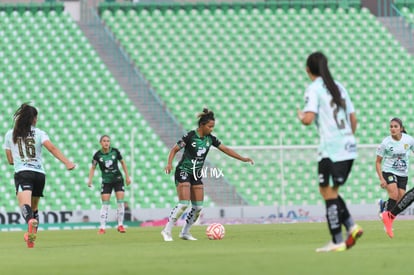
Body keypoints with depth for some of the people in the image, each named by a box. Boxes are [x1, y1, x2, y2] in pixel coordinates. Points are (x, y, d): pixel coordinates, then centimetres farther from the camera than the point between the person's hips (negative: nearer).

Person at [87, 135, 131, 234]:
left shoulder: (115, 151, -8)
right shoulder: (98, 155, -10)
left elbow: (122, 163, 5)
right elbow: (93, 167, 1)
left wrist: (127, 176, 5)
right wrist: (90, 180, -11)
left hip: (118, 179, 1)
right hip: (106, 181, -1)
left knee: (120, 202, -6)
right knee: (105, 204, -5)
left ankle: (120, 225, 5)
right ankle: (102, 227, -2)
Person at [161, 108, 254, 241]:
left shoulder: (210, 138, 1)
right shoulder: (190, 136, -16)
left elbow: (225, 149, 7)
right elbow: (174, 149, -11)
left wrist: (243, 158, 2)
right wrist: (169, 163, -27)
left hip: (196, 175, 7)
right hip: (183, 172, -7)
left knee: (198, 207, 1)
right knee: (184, 203, -19)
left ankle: (185, 232, 15)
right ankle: (167, 231, -11)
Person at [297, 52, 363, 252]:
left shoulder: (314, 89, -5)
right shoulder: (338, 87, 17)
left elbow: (308, 119, -17)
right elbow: (353, 119, 18)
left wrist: (300, 116, 5)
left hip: (331, 148, -7)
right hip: (349, 147, 8)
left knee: (328, 192, -3)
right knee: (331, 191, 17)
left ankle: (337, 241, -5)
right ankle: (351, 227, 0)